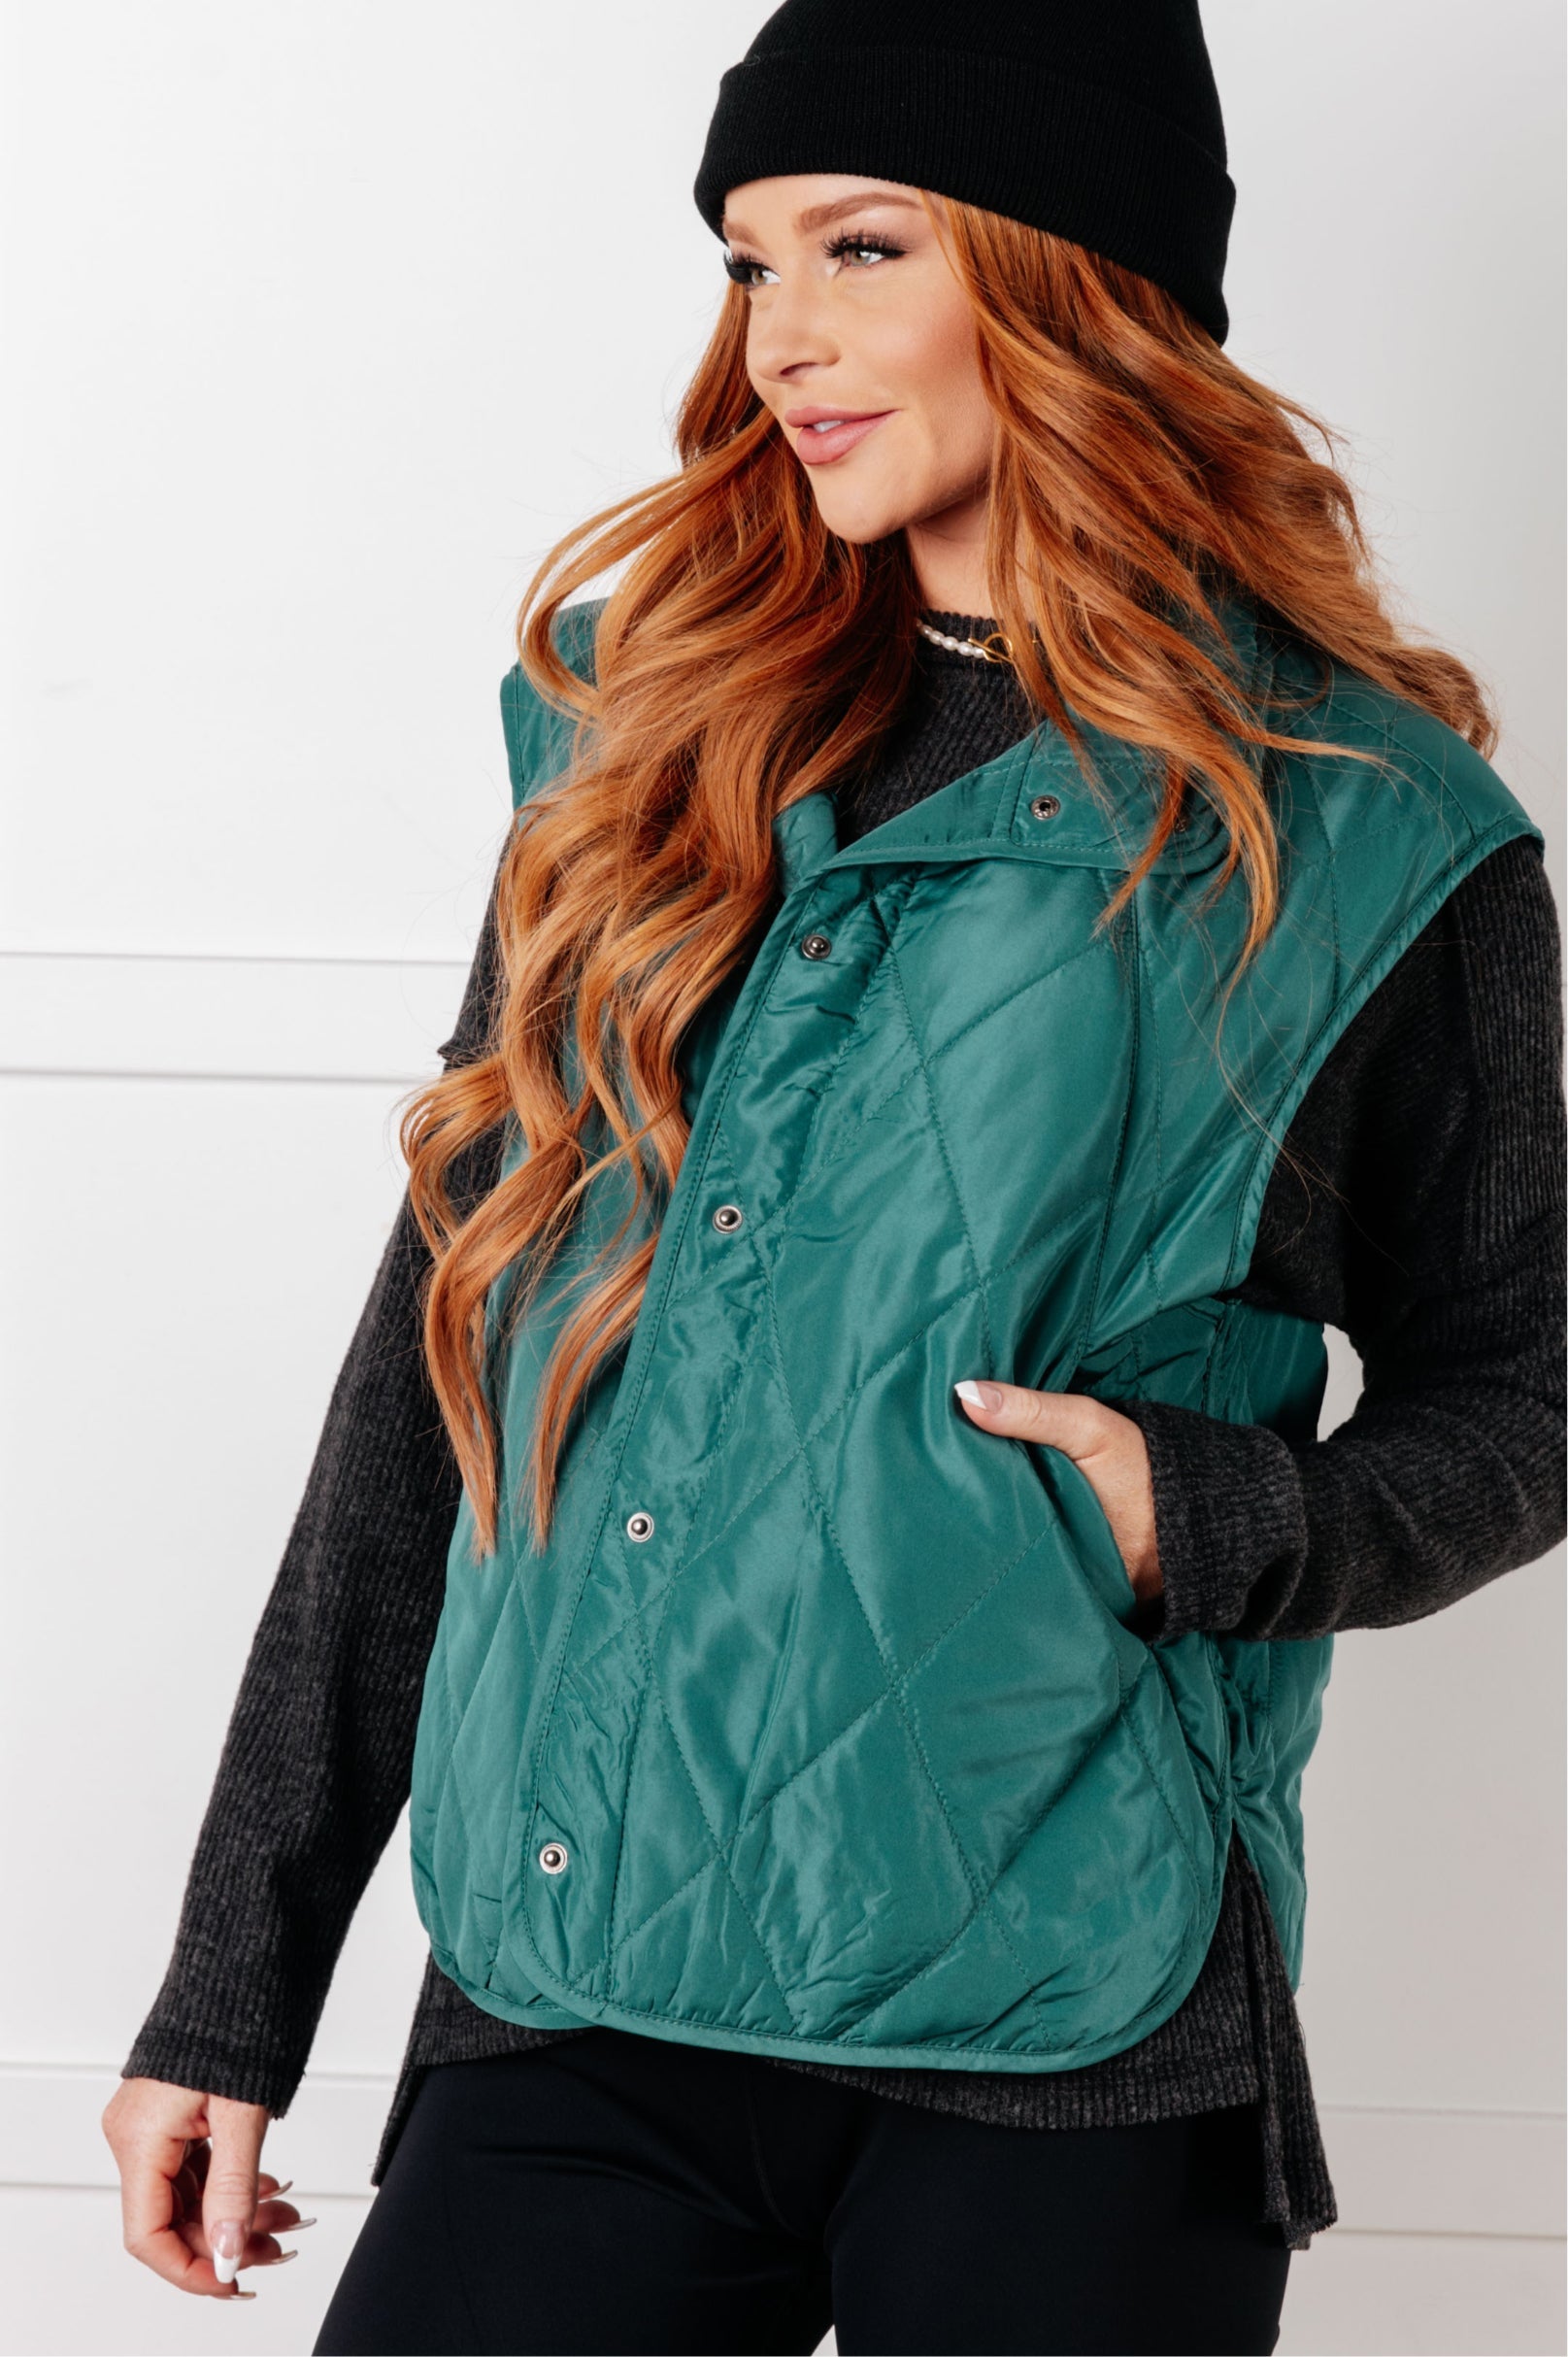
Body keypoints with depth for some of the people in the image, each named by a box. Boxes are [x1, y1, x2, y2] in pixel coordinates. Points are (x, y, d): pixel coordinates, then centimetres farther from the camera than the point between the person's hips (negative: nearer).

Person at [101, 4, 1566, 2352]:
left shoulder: (1362, 829, 0)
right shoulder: (644, 724, 9)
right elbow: (442, 1358, 11)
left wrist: (1220, 1518, -12)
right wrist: (236, 1984, 10)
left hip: (1064, 2074, -3)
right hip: (566, 2027, 3)